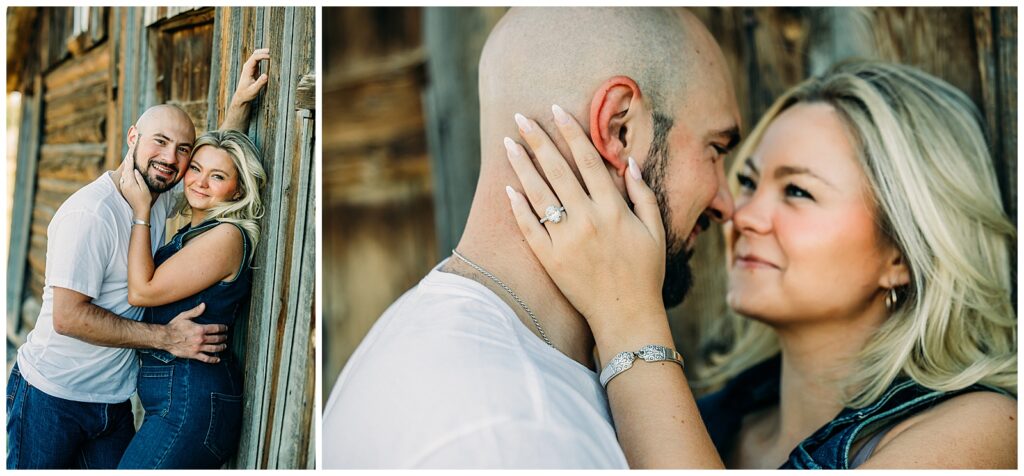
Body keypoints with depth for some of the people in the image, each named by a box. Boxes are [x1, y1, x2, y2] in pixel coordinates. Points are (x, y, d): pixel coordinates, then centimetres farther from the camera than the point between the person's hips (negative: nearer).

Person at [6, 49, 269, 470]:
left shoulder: (161, 197, 2)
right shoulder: (90, 213, -22)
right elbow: (68, 316, -24)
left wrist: (242, 100, 5)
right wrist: (166, 337, -21)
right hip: (52, 398, -7)